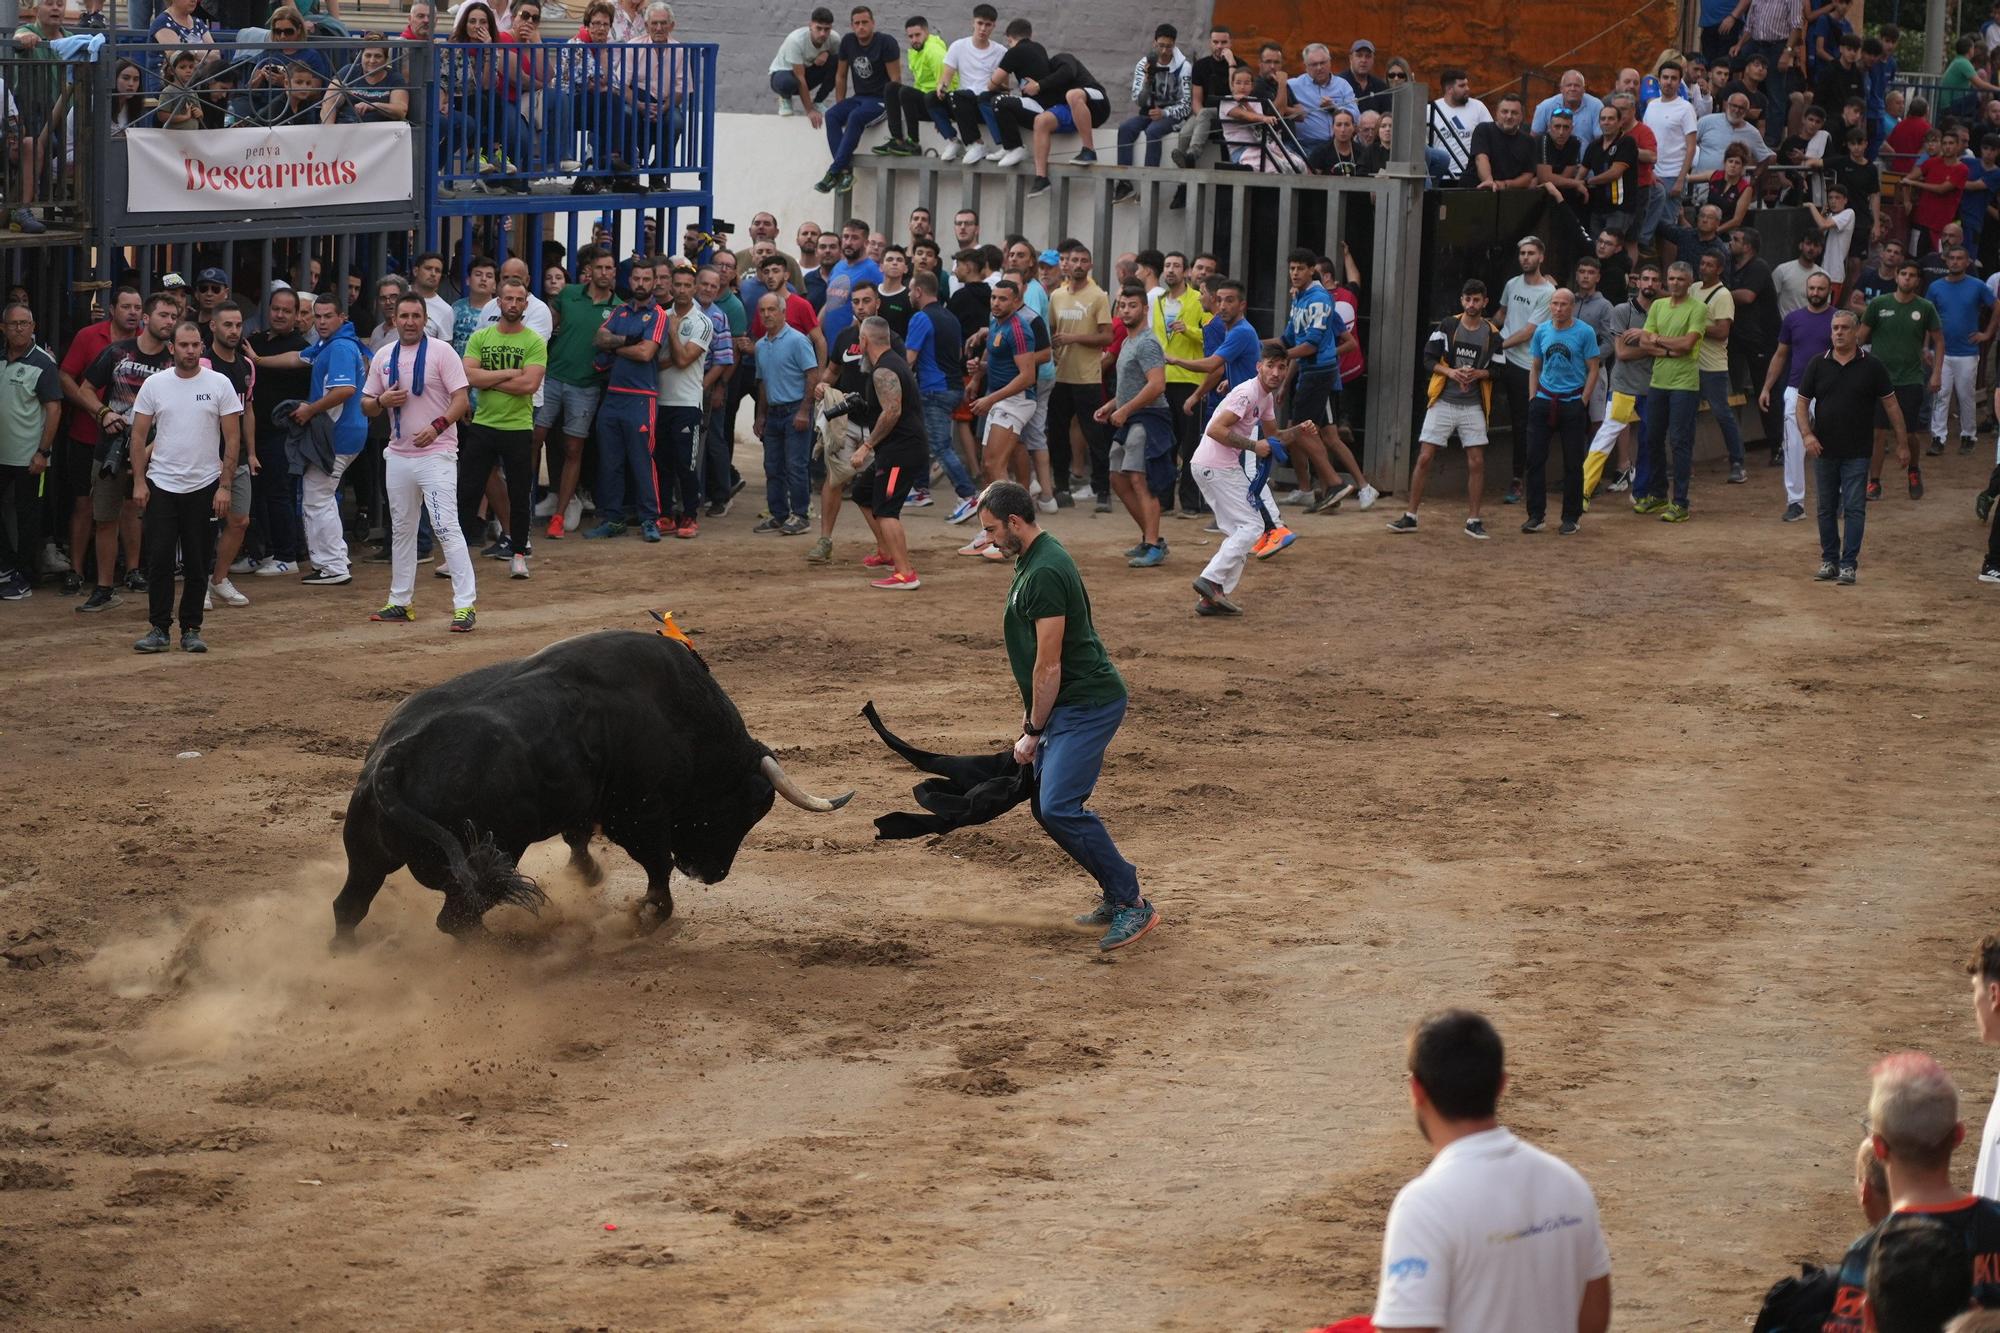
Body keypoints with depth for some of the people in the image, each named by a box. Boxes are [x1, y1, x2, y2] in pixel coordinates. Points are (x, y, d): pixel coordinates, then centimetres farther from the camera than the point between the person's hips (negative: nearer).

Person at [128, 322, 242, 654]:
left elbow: (232, 439, -2)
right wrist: (138, 482, -3)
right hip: (161, 486, 1)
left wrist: (224, 487, -8)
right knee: (159, 560, -2)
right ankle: (159, 629, 3)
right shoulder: (154, 384, 1)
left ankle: (191, 629, 12)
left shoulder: (219, 384, -3)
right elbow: (139, 436, 5)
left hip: (204, 486, -1)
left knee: (198, 564, 4)